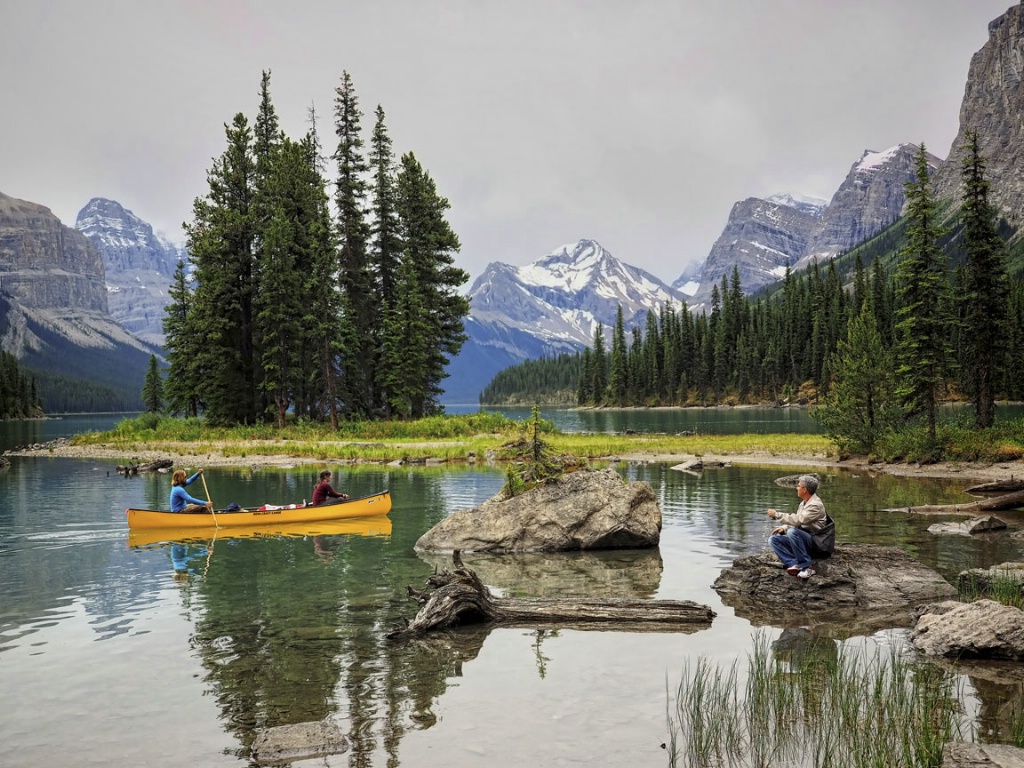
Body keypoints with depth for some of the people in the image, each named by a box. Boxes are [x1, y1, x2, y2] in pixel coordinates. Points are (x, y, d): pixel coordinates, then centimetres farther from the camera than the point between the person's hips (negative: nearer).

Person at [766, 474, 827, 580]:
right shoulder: (803, 503, 14)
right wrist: (783, 528, 0)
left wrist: (777, 514, -19)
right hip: (800, 538, 9)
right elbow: (796, 522, 19)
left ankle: (807, 566, -25)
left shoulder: (815, 505, -16)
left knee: (792, 532, -36)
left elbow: (797, 520, -25)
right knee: (773, 539, -5)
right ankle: (794, 563, -21)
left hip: (814, 541, -9)